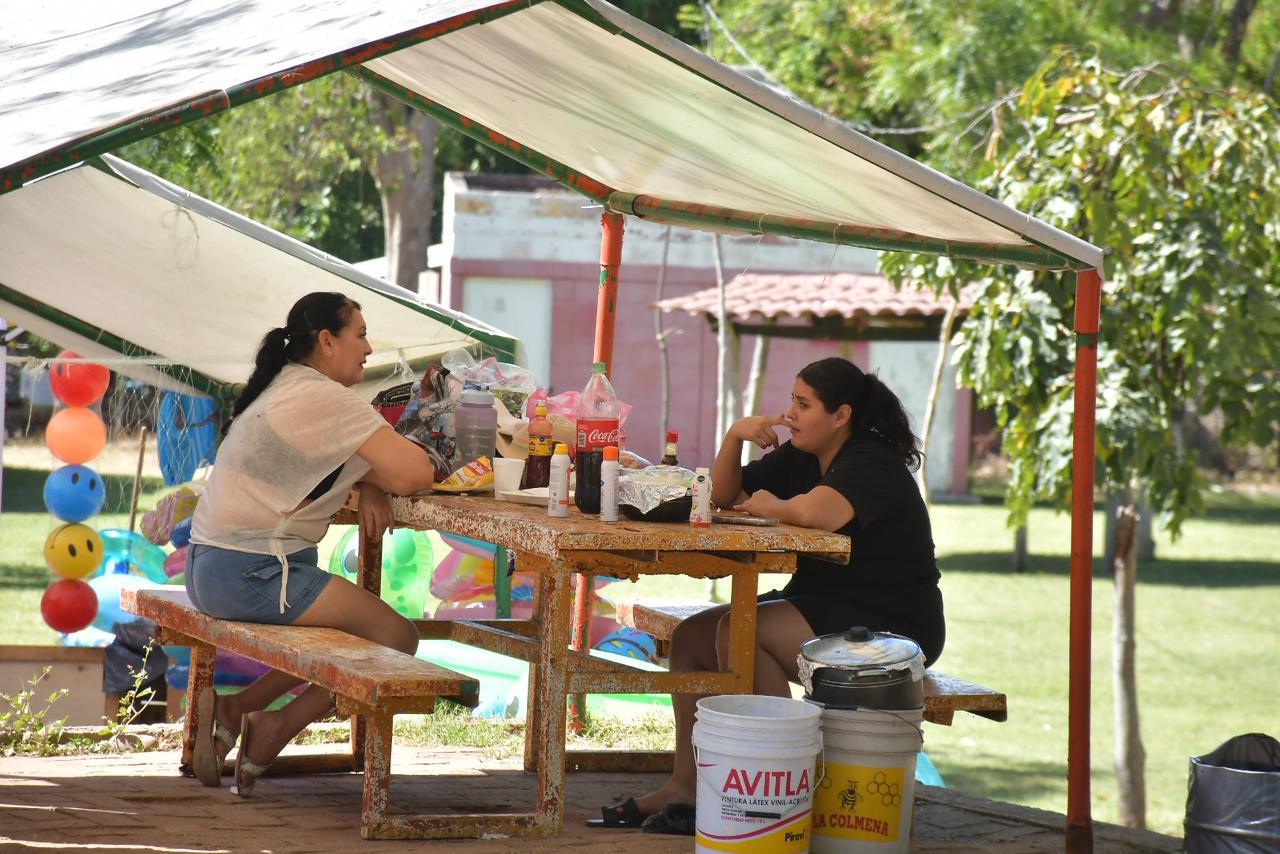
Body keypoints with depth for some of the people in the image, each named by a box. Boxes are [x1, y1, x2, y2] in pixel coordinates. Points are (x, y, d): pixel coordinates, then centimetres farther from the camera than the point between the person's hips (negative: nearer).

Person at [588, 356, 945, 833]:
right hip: (823, 611, 10)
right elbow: (723, 497, 14)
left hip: (887, 630, -10)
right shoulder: (800, 457, 11)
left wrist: (772, 506, -15)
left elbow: (816, 513, -37)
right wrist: (734, 437, -4)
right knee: (691, 637, 0)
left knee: (737, 630, -26)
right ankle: (685, 786, -4)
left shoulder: (872, 464, -17)